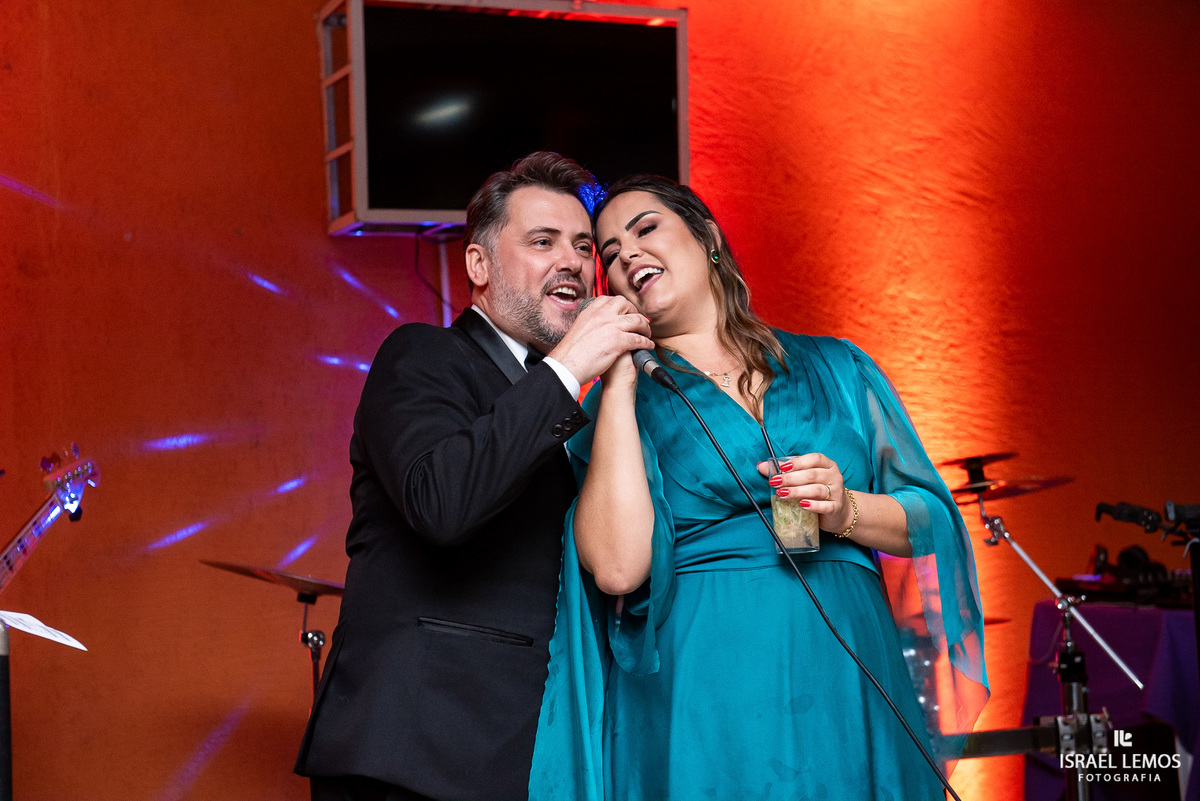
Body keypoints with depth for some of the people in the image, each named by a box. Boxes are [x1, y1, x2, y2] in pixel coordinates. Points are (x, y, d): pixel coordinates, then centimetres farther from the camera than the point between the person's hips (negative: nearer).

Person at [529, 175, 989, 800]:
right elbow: (617, 567, -11)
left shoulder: (834, 368, 12)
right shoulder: (623, 402, 6)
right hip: (702, 710, -2)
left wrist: (846, 511, -8)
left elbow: (932, 520, 11)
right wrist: (618, 387, -8)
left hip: (849, 701, 2)